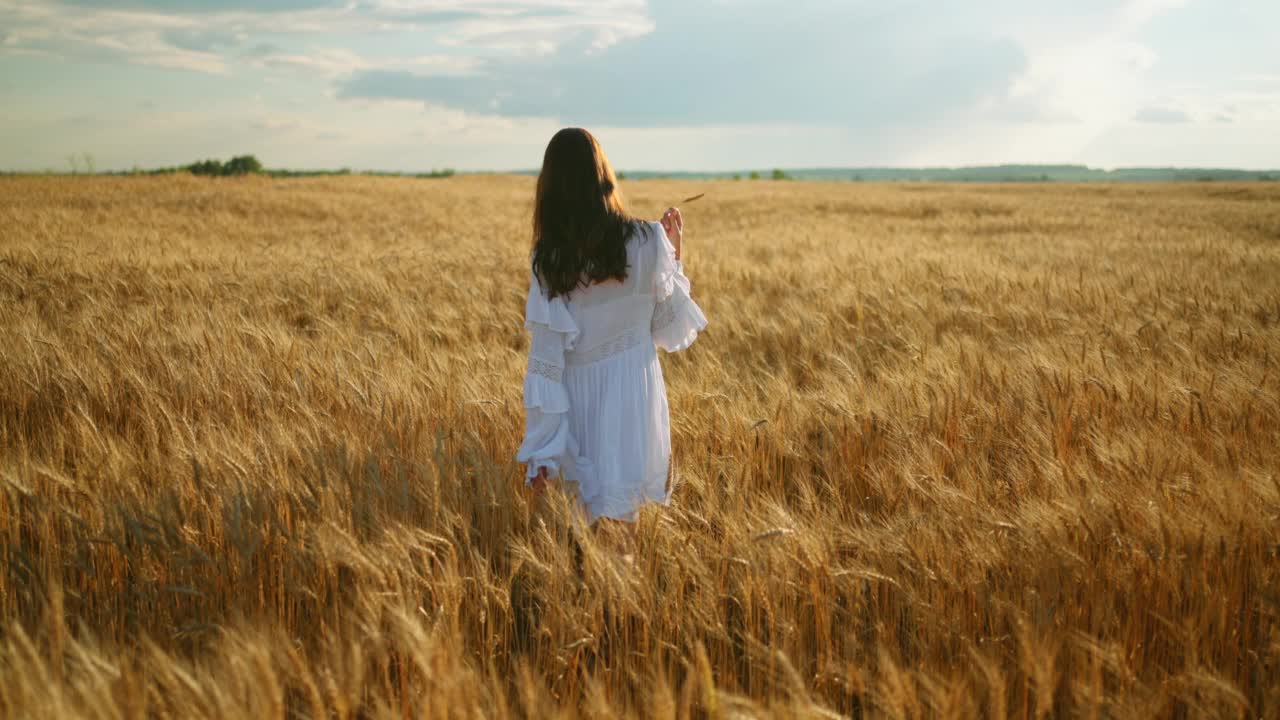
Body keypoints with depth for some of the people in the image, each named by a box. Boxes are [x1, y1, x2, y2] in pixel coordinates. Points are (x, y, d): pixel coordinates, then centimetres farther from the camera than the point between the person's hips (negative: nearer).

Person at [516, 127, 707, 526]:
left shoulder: (548, 259, -10)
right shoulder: (647, 241, -10)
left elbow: (546, 357, -11)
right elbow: (669, 321, 3)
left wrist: (540, 450, -7)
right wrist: (675, 253, 14)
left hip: (579, 392, 0)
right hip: (635, 385, 0)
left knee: (593, 513, 17)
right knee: (624, 511, 13)